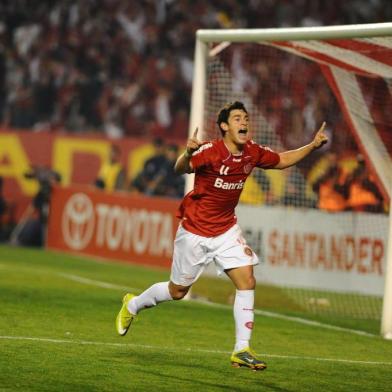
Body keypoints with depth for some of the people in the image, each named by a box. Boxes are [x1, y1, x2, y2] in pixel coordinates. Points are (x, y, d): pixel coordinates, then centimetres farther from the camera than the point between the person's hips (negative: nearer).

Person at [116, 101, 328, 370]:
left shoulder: (252, 153, -4)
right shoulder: (210, 151, -23)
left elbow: (282, 160, 14)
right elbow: (182, 169, -37)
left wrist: (313, 146, 3)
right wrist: (188, 154, -59)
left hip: (227, 230, 5)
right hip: (195, 231, -5)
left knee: (247, 282, -11)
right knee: (178, 291, 9)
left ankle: (242, 350, -6)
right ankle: (132, 305, 38)